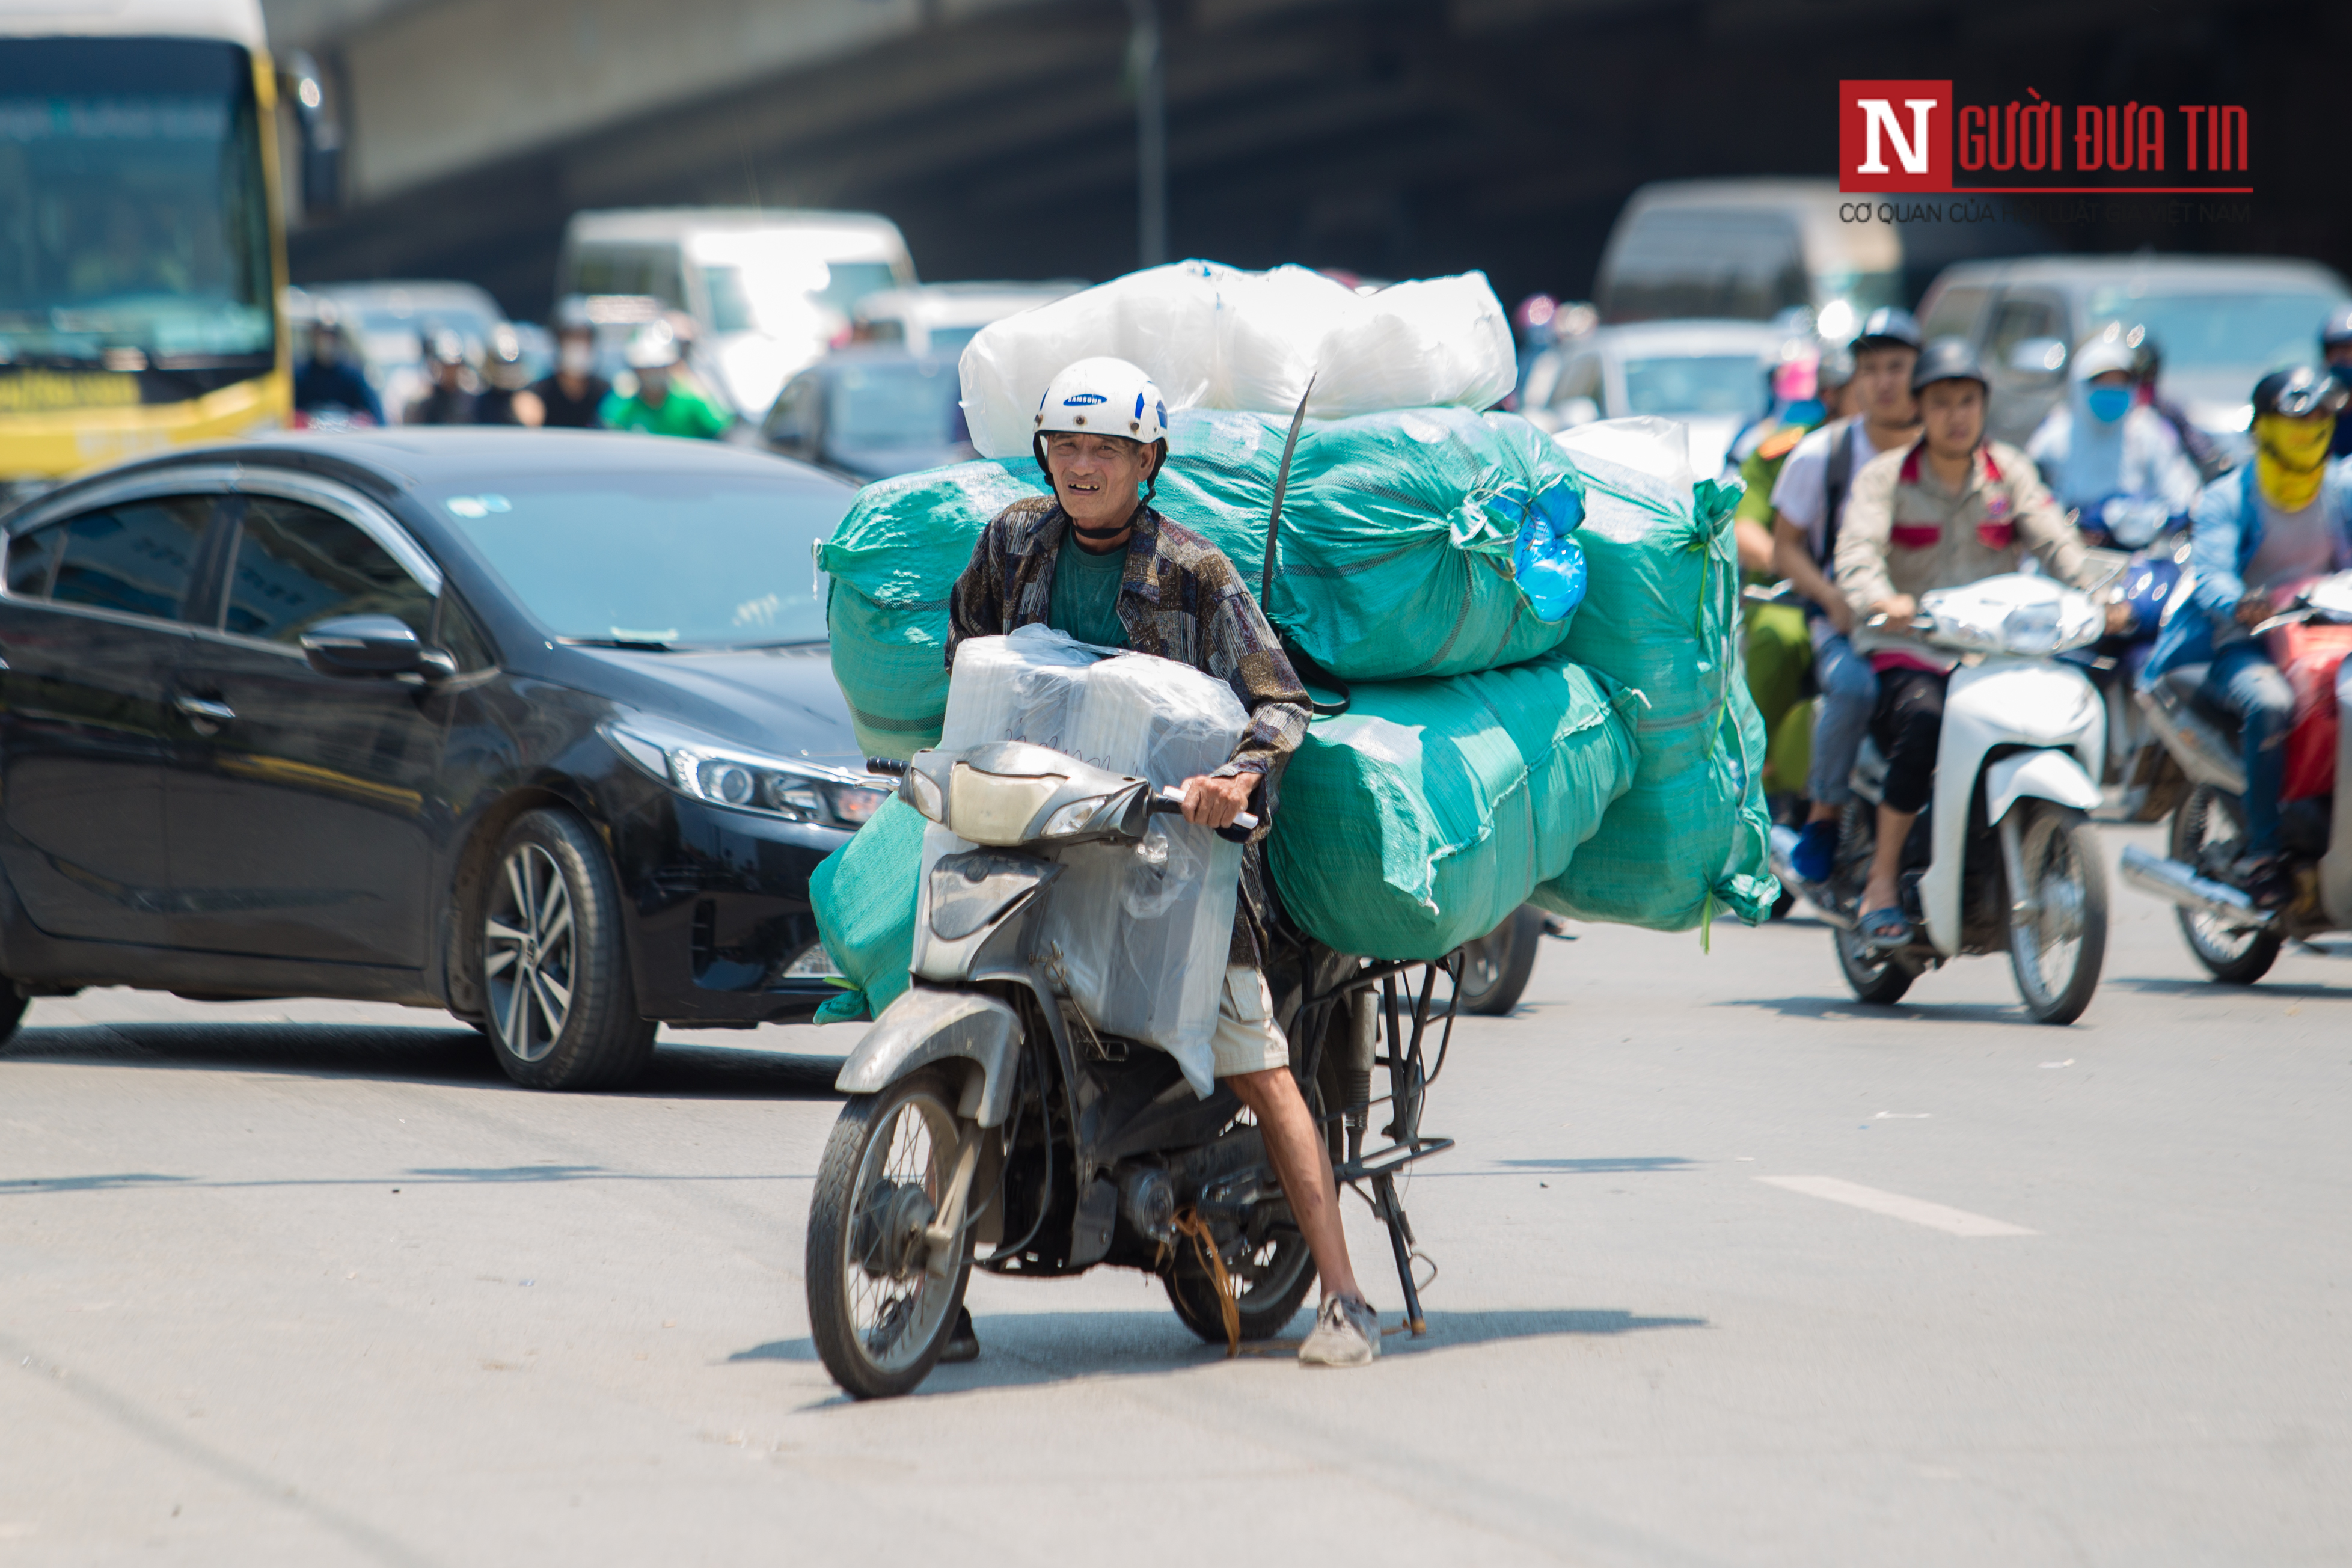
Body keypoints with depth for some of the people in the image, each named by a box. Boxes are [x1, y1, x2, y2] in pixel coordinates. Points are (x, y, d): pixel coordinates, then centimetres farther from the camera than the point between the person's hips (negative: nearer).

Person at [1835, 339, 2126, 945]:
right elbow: (1858, 550, -14)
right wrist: (1880, 600, -36)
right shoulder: (1885, 476, 3)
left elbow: (2053, 541, -2)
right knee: (1923, 722, -34)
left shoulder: (2010, 471, 12)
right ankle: (1882, 883, -23)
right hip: (1905, 650, -3)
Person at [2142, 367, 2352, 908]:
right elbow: (2211, 573, -16)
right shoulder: (2225, 498, 1)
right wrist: (2238, 605, -40)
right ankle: (2260, 851, -28)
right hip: (2244, 644, -4)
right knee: (2270, 703, -36)